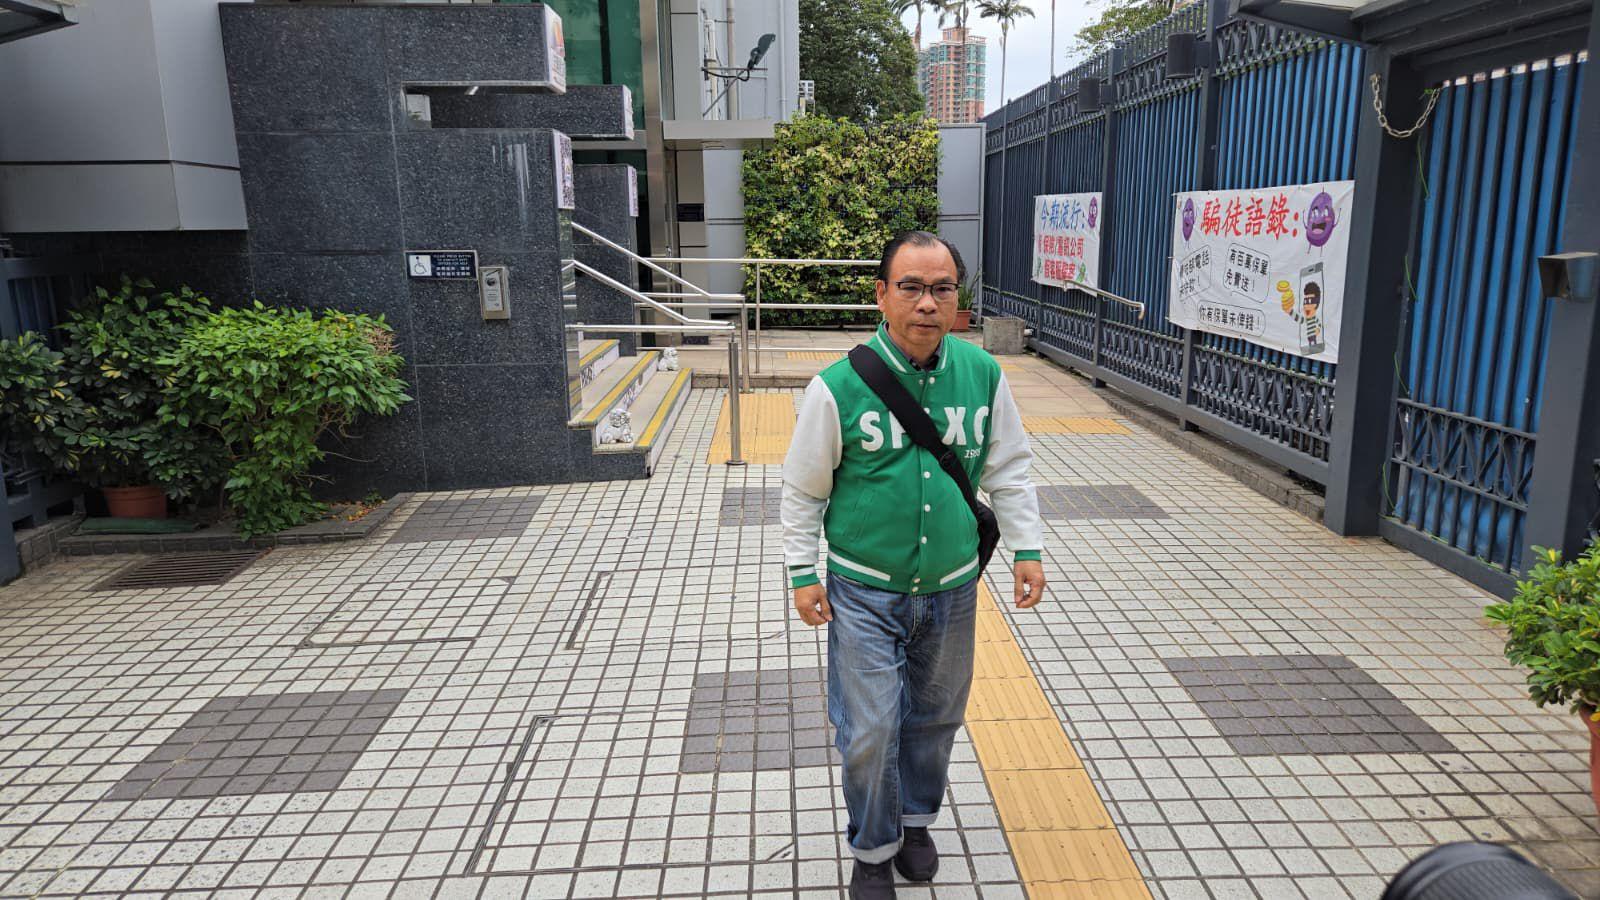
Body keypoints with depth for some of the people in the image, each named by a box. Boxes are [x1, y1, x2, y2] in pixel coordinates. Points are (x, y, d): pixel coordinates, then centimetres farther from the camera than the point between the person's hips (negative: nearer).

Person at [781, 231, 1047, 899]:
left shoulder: (983, 375, -5)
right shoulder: (839, 386, -14)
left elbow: (1009, 470, 8)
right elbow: (803, 489, -4)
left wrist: (1027, 548, 5)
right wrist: (802, 574, -4)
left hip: (951, 587, 3)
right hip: (865, 592, -3)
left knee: (935, 717, 19)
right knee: (870, 731, 3)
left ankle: (916, 819, 45)